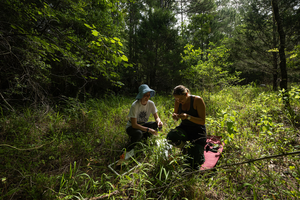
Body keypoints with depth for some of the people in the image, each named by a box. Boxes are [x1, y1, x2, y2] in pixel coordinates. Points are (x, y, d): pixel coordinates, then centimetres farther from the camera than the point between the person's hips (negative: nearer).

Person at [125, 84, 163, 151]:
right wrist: (148, 130, -35)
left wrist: (159, 121, -32)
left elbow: (157, 117, -7)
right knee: (139, 133, -38)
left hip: (143, 125, 5)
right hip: (132, 127, -4)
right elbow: (134, 125, -29)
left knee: (158, 125, -20)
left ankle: (144, 137, 3)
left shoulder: (151, 104, -13)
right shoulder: (135, 105, -28)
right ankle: (131, 146, -4)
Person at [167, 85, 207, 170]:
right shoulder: (178, 101, -8)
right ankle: (186, 148, 2)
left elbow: (202, 121, -20)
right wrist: (174, 116, -19)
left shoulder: (197, 100, -21)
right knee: (171, 137, -29)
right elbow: (176, 119, 6)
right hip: (184, 128, 4)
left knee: (193, 164, -15)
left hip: (197, 130, -4)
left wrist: (188, 117, -35)